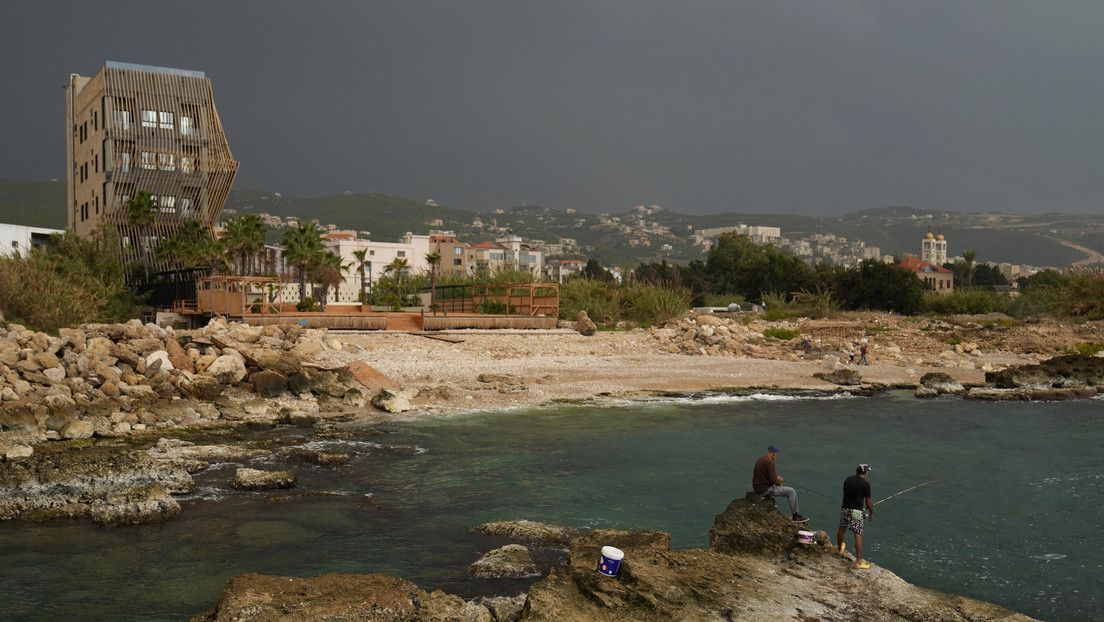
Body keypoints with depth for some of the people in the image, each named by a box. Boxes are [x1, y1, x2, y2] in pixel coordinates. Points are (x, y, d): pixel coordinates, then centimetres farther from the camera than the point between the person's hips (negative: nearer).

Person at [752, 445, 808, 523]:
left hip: (757, 487, 10)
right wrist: (778, 482, -1)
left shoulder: (760, 459, 10)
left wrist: (776, 477, 16)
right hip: (765, 489, -10)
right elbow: (773, 480, -22)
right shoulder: (769, 462, -21)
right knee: (791, 492, -1)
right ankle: (795, 517, 8)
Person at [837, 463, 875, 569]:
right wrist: (871, 512, 11)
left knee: (842, 529, 25)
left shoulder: (848, 480, 5)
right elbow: (868, 502, -6)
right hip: (856, 511, -5)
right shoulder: (865, 484, -11)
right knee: (858, 535, -2)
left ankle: (839, 549, 48)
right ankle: (858, 562, -2)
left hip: (844, 508, 6)